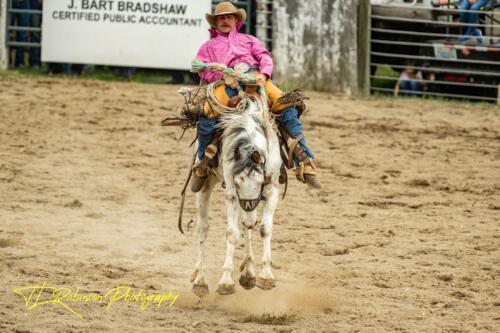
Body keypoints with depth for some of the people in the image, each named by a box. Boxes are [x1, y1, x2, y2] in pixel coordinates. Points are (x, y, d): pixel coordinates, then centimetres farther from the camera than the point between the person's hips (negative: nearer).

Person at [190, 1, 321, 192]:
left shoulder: (248, 40, 35)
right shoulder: (208, 47, 31)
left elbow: (265, 57, 18)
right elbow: (204, 70, 13)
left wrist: (264, 74, -6)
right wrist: (224, 76, -8)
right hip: (228, 83, -1)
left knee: (288, 109, -21)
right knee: (206, 115, -31)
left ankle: (303, 160, -23)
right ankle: (203, 162, -13)